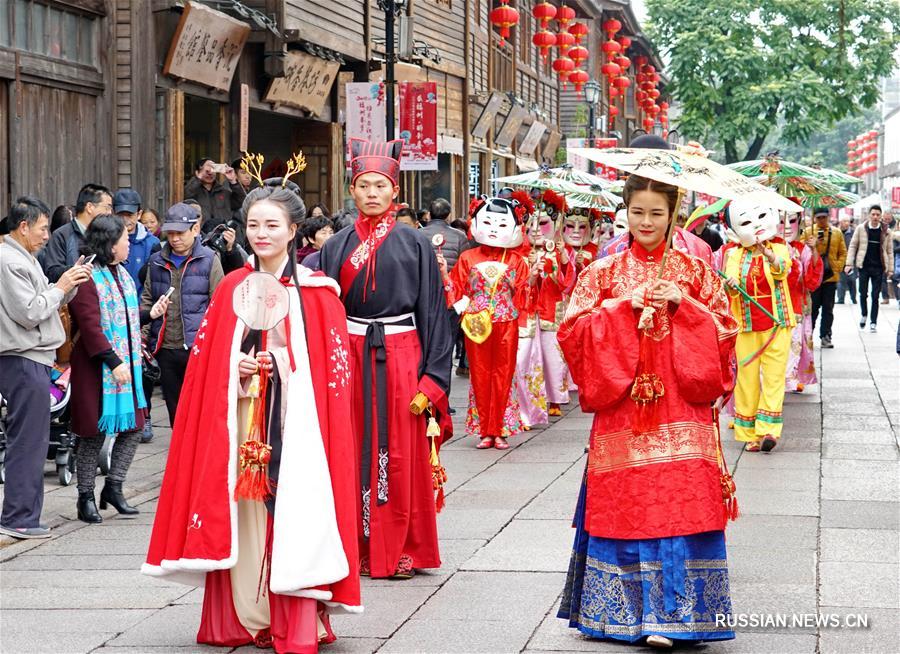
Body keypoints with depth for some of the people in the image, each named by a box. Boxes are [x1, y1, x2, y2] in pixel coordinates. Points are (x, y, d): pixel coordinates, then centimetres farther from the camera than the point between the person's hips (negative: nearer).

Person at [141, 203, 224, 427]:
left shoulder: (209, 260, -2)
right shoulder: (157, 262, 10)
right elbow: (147, 302, 15)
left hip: (198, 348, -4)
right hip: (166, 349, 5)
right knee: (175, 409, 13)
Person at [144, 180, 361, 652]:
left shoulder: (316, 291, 0)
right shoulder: (232, 288, 10)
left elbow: (330, 364, -4)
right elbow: (208, 360, 12)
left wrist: (276, 362, -15)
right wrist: (236, 367, -7)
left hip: (293, 418, -3)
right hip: (240, 418, 3)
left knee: (289, 508, -7)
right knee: (241, 510, 3)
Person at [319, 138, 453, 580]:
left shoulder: (414, 244, 3)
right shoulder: (338, 246, 8)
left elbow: (432, 312, 0)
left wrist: (431, 380, -7)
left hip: (400, 357, -2)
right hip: (350, 357, 2)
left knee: (401, 456, 1)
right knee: (354, 452, 4)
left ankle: (401, 550, 10)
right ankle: (357, 548, 12)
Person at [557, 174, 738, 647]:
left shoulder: (693, 271, 8)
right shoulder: (604, 272, 7)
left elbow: (724, 330, 4)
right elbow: (572, 331, -1)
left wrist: (682, 304, -10)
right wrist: (624, 307, -11)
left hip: (680, 410, 0)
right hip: (620, 411, 0)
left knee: (677, 508, -7)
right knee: (621, 507, 0)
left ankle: (666, 613, -2)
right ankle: (619, 611, 12)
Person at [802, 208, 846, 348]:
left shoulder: (837, 233, 9)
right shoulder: (807, 232, 3)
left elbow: (843, 253, 11)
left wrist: (838, 267, -2)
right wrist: (814, 244, -17)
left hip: (830, 276, 2)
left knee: (828, 308, 3)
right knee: (812, 307, 0)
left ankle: (825, 337, 7)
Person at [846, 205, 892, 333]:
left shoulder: (885, 232, 3)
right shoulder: (861, 229, 1)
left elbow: (889, 251, 7)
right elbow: (853, 246, 4)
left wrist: (890, 269, 3)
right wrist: (849, 263, -3)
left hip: (878, 268, 0)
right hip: (864, 266, 0)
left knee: (875, 296, 1)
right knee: (863, 293, 5)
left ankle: (873, 322, 9)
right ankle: (864, 315, 30)